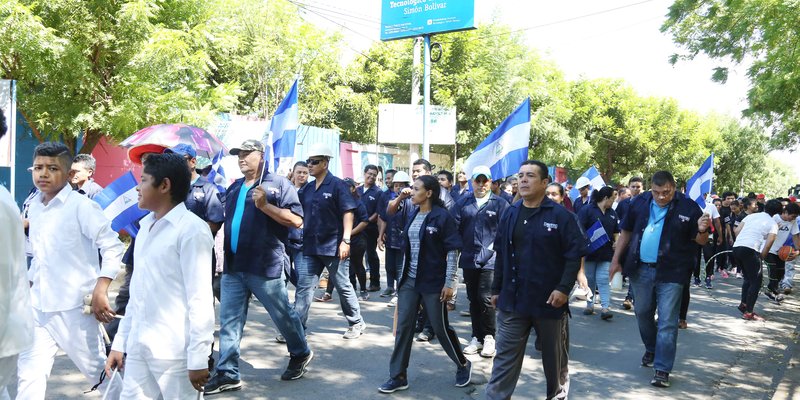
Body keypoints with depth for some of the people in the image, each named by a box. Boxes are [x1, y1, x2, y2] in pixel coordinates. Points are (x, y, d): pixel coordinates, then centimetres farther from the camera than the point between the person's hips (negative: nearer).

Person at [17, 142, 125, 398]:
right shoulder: (34, 208, 9)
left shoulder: (81, 206, -11)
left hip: (74, 307, -6)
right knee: (29, 376, 5)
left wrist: (100, 291, -21)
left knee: (98, 370, 9)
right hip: (38, 308, 6)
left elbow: (113, 247, -15)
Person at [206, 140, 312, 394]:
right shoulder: (234, 188, 15)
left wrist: (265, 205, -21)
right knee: (229, 322, 4)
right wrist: (222, 254, 14)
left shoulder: (278, 184, -6)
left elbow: (296, 220, -13)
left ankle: (300, 354, 31)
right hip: (233, 267, 6)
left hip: (265, 267, -6)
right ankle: (227, 374, 12)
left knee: (283, 316, 9)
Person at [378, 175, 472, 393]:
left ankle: (463, 365, 29)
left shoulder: (442, 216, -13)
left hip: (433, 283, -6)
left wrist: (449, 283, -15)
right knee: (403, 327, 4)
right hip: (409, 280, 6)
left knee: (440, 328, 5)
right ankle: (398, 376, 13)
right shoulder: (413, 215, 7)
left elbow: (452, 251, -14)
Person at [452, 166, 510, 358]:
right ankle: (477, 338, 24)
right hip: (469, 259, 4)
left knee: (485, 299, -9)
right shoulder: (463, 203, 7)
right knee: (473, 299, 11)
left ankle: (489, 337, 9)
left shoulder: (500, 204, -1)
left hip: (490, 260, -4)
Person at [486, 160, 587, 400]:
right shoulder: (510, 214, 6)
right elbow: (501, 255, 10)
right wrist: (496, 289, 10)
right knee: (505, 358, 4)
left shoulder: (561, 215, -8)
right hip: (512, 300, 3)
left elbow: (575, 254, -10)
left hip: (549, 300, -3)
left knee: (554, 356, 16)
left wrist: (564, 288, -18)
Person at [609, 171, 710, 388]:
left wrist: (702, 231, -25)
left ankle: (662, 369, 5)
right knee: (643, 314, 18)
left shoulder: (688, 207, -8)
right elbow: (626, 231, 9)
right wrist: (616, 260, 7)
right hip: (640, 269, 4)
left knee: (667, 322, -2)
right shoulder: (640, 202, 1)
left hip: (671, 273, -4)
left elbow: (700, 241, -1)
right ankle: (651, 349, 43)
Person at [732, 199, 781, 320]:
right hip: (750, 250, -6)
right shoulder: (773, 223, 7)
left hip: (736, 247, 6)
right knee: (756, 281, 4)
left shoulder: (751, 215, 20)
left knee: (748, 278, 24)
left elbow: (737, 230, 15)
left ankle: (744, 304, 24)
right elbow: (769, 242, -5)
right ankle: (748, 313, 1)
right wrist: (761, 257, 6)